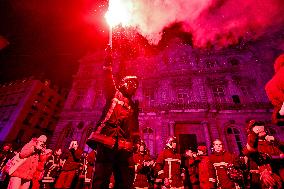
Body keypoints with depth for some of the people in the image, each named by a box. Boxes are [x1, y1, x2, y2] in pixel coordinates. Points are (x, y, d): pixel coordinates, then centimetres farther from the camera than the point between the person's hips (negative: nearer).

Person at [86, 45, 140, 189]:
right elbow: (108, 79, -1)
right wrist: (108, 60, -9)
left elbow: (135, 126, 19)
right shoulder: (114, 94, 13)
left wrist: (136, 141, 11)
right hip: (106, 141, -4)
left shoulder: (133, 105, 22)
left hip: (124, 146, 4)